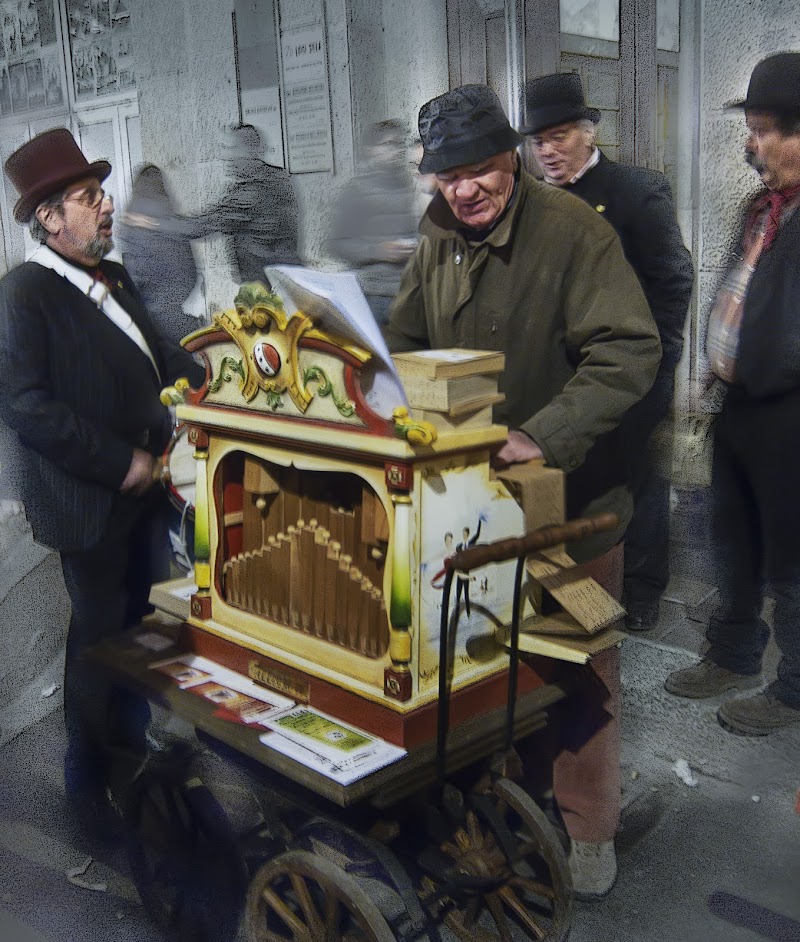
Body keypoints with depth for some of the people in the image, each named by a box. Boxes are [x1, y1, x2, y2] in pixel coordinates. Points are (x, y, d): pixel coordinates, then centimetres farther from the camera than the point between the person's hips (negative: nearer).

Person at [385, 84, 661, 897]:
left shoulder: (574, 231, -16)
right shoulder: (439, 241, 4)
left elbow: (628, 352, -23)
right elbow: (404, 345, 12)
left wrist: (544, 440, -32)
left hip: (570, 492, -5)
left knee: (579, 665, 8)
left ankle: (587, 827, 26)